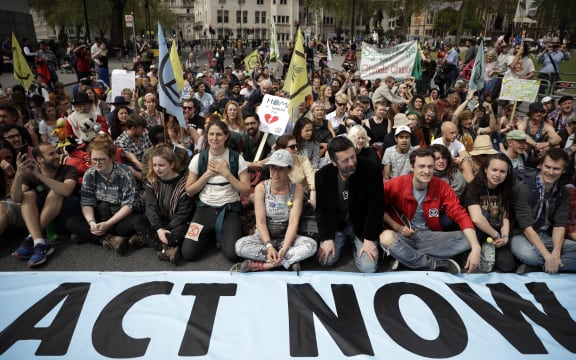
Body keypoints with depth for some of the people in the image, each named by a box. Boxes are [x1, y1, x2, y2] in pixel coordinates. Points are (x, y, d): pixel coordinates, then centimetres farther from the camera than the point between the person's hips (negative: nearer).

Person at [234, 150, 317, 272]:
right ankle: (290, 260, -24)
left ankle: (259, 264, -26)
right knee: (240, 245, -29)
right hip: (264, 237, 0)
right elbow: (260, 221, -14)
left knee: (311, 245, -29)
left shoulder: (297, 189, -11)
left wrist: (284, 249, -28)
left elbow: (293, 221, -16)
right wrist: (269, 246, -29)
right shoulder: (261, 188, -11)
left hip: (286, 237, 0)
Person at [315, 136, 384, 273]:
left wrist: (369, 239, -19)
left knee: (368, 268, -15)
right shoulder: (323, 175, -13)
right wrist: (327, 239, -15)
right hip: (336, 225, 2)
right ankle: (346, 241, 18)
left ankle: (356, 244, 18)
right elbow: (322, 210, -6)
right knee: (325, 261, -13)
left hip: (362, 226, -2)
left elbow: (375, 208, -16)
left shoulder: (371, 172, -21)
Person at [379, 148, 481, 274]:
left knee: (467, 239, -18)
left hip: (429, 235, 3)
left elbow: (460, 215, -11)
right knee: (386, 237, -37)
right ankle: (438, 265, -18)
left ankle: (405, 258, -21)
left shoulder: (442, 187, -7)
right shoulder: (396, 185, -13)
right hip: (403, 235, -3)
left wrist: (475, 248, -24)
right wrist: (397, 227, -14)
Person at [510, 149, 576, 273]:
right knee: (527, 254, -40)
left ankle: (537, 267, -21)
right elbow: (526, 227, -20)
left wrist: (555, 254, -22)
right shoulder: (523, 188, -15)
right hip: (522, 236, -6)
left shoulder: (563, 193, 4)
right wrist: (548, 256, -27)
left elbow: (560, 225, -4)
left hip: (547, 237, 6)